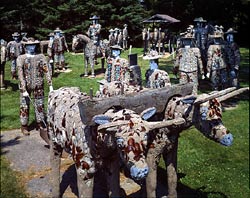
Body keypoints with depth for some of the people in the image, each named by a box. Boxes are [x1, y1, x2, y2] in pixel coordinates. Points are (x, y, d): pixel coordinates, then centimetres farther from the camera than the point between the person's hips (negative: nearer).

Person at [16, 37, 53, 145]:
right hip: (25, 86, -1)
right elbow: (20, 75, -9)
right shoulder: (21, 58, -3)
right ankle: (24, 126, 22)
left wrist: (50, 85, -11)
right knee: (24, 106, 5)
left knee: (40, 106, 5)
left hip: (38, 86, 2)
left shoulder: (41, 57, 3)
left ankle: (41, 126, 16)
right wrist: (24, 90, -15)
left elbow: (46, 71, -2)